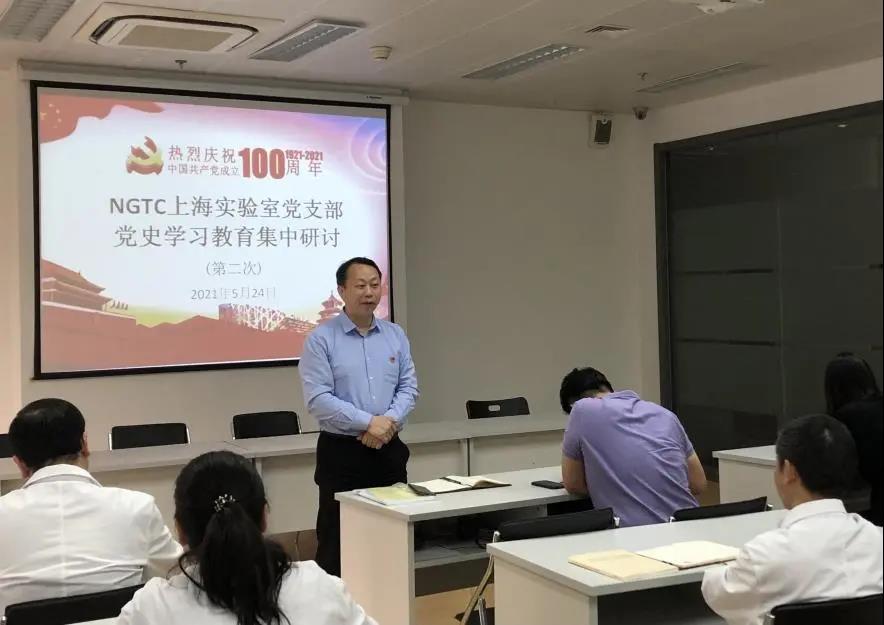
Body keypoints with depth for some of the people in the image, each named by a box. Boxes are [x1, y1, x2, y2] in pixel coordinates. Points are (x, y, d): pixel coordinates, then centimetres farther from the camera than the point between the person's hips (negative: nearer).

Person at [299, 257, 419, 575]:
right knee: (337, 538, 2)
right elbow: (318, 399, -14)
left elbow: (409, 387, 4)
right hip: (342, 452, -4)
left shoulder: (396, 336, 8)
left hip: (389, 450, 4)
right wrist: (367, 422, -19)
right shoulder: (321, 339, -7)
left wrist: (389, 421, -14)